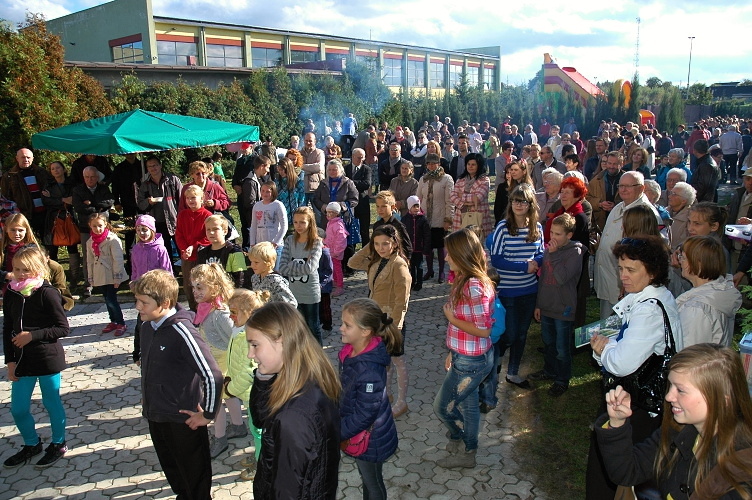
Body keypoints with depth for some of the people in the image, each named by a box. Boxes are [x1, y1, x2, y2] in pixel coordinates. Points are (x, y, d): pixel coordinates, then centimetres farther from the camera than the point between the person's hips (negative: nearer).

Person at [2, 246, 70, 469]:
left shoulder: (47, 293, -15)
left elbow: (63, 329, -14)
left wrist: (33, 335, -21)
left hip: (48, 360, -5)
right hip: (22, 361, 5)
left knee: (52, 404, 11)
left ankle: (59, 444, 32)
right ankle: (32, 444, 37)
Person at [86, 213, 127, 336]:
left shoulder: (112, 239, -12)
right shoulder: (90, 242, 8)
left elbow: (118, 259, -13)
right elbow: (90, 261, 15)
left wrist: (117, 277, -14)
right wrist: (91, 278, 15)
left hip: (111, 276, -6)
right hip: (100, 277, 6)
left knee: (111, 300, -8)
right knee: (107, 300, 14)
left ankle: (121, 324, 5)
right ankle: (113, 322, 27)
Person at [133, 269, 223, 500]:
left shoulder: (181, 332, -26)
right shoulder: (147, 326, 0)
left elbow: (213, 376, -28)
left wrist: (207, 414, -19)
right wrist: (149, 404, 15)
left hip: (183, 419, -8)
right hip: (156, 416, 8)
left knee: (194, 475, 12)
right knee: (171, 468, 26)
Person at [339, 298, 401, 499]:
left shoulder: (369, 370, -37)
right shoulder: (350, 352, -11)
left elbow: (363, 416, -29)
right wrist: (336, 420, 13)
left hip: (370, 440, -7)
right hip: (360, 434, 8)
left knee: (373, 483, 20)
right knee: (366, 479, 30)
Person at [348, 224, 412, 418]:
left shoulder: (399, 265, -21)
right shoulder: (376, 262, 3)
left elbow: (401, 301, -22)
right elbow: (353, 263, 6)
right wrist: (369, 247, -3)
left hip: (392, 321, -7)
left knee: (397, 360, 8)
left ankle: (401, 403, 22)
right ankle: (386, 390, 41)